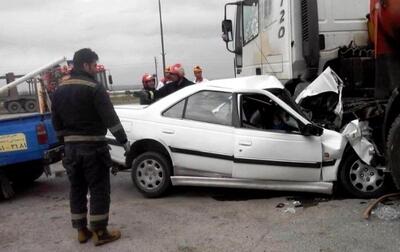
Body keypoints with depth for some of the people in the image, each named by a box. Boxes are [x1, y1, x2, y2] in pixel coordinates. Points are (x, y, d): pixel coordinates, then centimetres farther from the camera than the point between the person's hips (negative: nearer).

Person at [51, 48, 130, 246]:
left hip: (71, 147, 7)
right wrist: (123, 140, -8)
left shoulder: (60, 90, 11)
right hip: (93, 146, -7)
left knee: (76, 189, 13)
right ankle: (100, 232, 5)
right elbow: (110, 118, -15)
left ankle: (81, 230, 21)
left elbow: (56, 122, 15)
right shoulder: (94, 87, -12)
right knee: (99, 189, 1)